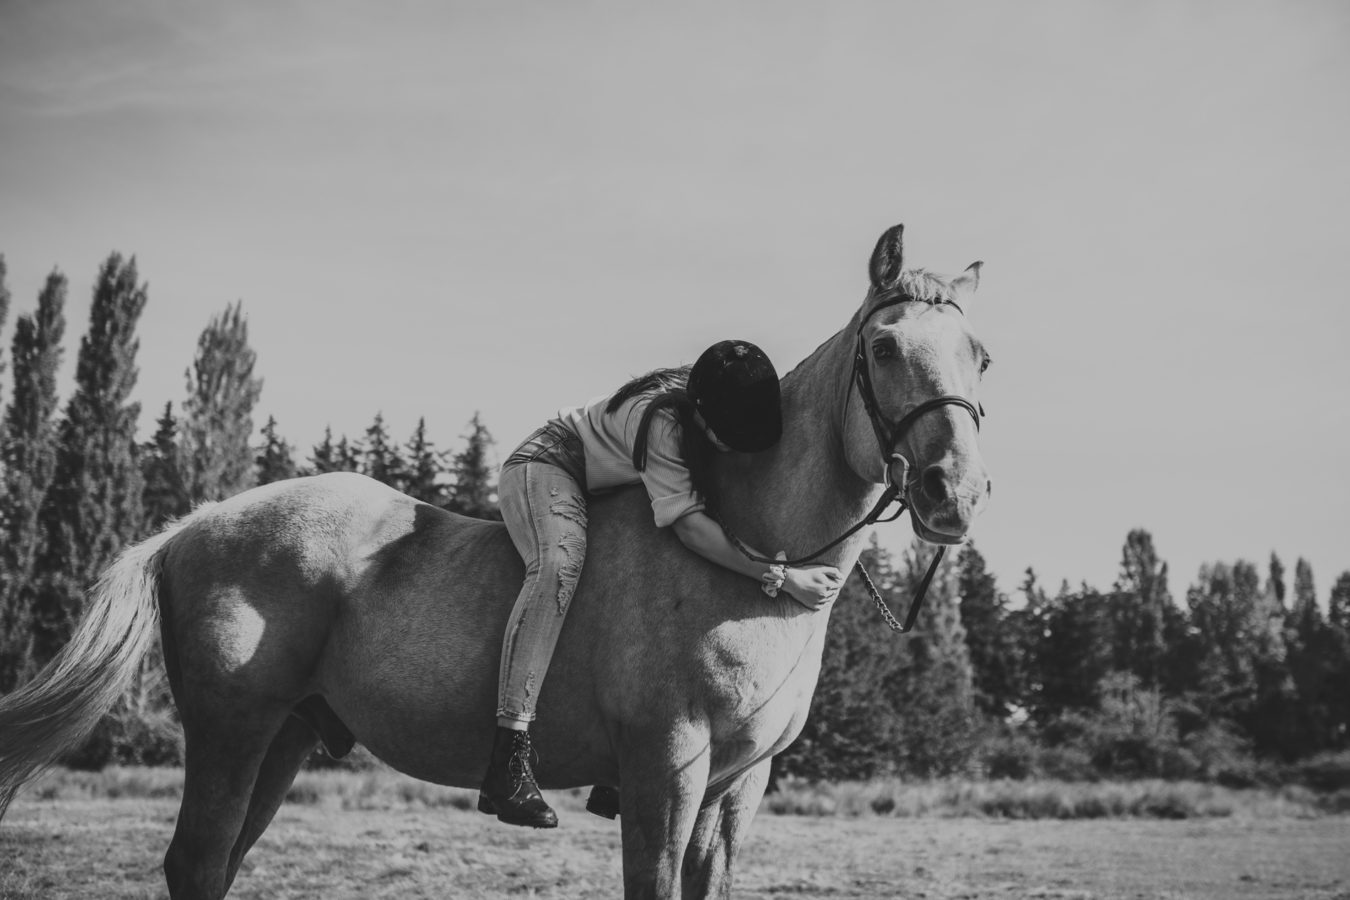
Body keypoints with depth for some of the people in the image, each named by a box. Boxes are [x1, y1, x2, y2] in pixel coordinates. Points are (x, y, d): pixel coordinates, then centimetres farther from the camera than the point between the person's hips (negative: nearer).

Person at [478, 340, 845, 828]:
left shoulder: (731, 413, -15)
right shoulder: (661, 422, -36)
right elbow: (687, 522, -42)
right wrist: (781, 577, -48)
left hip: (609, 492, 8)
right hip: (544, 469, -8)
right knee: (559, 566, -37)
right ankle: (508, 760, -42)